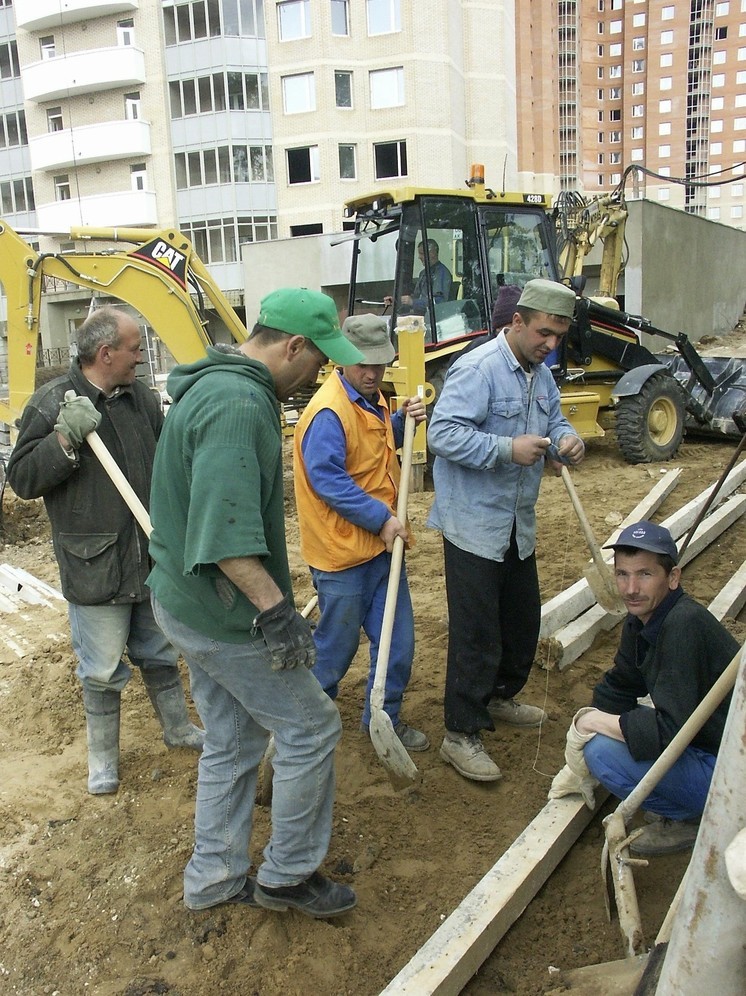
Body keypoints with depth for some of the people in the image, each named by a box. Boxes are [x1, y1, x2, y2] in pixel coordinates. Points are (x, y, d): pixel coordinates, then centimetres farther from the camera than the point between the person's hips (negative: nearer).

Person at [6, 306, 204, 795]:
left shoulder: (143, 398, 3)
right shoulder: (53, 401, -11)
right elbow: (22, 479, -14)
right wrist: (65, 437, -27)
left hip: (154, 559, 5)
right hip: (94, 568, -4)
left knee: (161, 654, 21)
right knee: (103, 670, 10)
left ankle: (179, 729, 40)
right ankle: (103, 756, 30)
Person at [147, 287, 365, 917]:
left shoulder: (219, 387, 11)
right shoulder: (238, 404, -23)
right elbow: (226, 530, -33)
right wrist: (274, 608, -31)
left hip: (190, 602, 10)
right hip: (225, 612, -10)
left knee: (232, 741, 20)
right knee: (311, 726, 4)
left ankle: (214, 879, 34)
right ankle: (287, 875, 21)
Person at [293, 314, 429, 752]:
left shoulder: (372, 398, 10)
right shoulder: (329, 412, -20)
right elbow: (328, 480, -25)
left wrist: (404, 420, 5)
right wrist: (382, 518, -23)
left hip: (382, 543, 8)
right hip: (343, 549, -8)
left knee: (397, 641, 13)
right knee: (338, 644, 9)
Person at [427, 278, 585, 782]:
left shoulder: (541, 374, 11)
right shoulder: (477, 369, -18)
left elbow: (555, 421, 17)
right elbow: (442, 433, -25)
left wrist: (569, 440, -7)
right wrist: (509, 450, -31)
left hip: (518, 525, 9)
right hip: (473, 523, -9)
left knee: (524, 619, 20)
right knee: (476, 632, -4)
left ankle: (500, 697, 42)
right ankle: (461, 735, 9)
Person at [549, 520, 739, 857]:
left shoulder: (684, 626, -28)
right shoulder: (641, 620, -1)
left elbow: (670, 731, -32)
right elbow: (616, 690, 10)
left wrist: (591, 722, -19)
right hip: (702, 744, 9)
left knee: (604, 751, -21)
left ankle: (697, 819, 0)